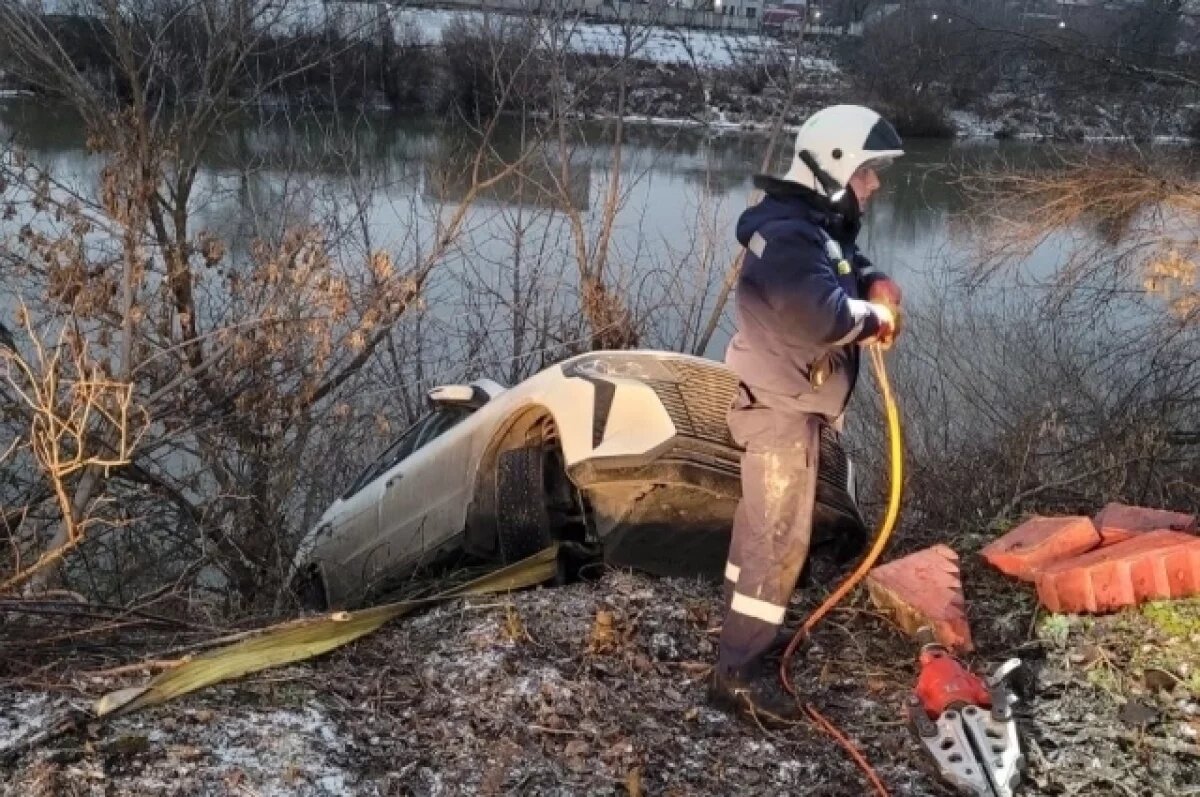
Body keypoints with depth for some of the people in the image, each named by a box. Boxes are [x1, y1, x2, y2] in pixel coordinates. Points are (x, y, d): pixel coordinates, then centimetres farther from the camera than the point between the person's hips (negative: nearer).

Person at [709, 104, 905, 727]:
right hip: (780, 408, -11)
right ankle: (737, 671, 1)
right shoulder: (790, 235, -25)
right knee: (780, 538, -6)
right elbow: (821, 316, -39)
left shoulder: (818, 226, 9)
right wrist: (872, 316, -19)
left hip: (790, 403, 11)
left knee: (762, 524, 21)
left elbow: (851, 270, 21)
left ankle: (745, 626, 38)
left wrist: (877, 284, -3)